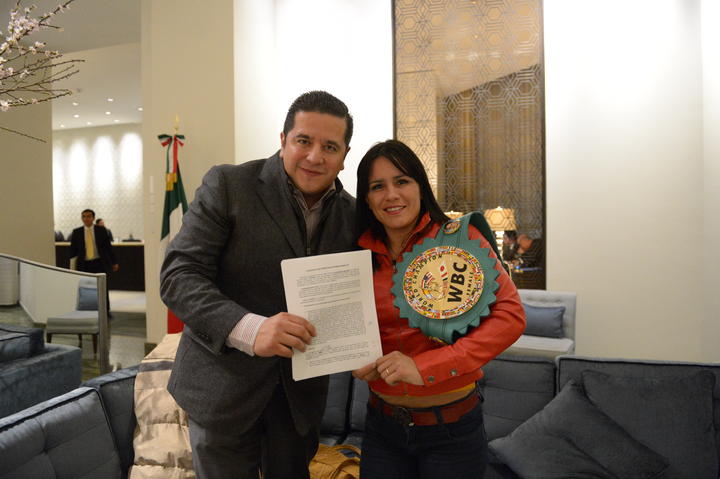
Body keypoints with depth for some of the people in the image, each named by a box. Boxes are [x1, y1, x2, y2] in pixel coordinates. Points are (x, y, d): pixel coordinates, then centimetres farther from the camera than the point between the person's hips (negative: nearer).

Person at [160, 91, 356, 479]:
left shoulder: (351, 214, 0)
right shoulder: (227, 185, -13)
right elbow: (177, 275, -18)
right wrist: (248, 329, -32)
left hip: (301, 391, 4)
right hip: (224, 386, -3)